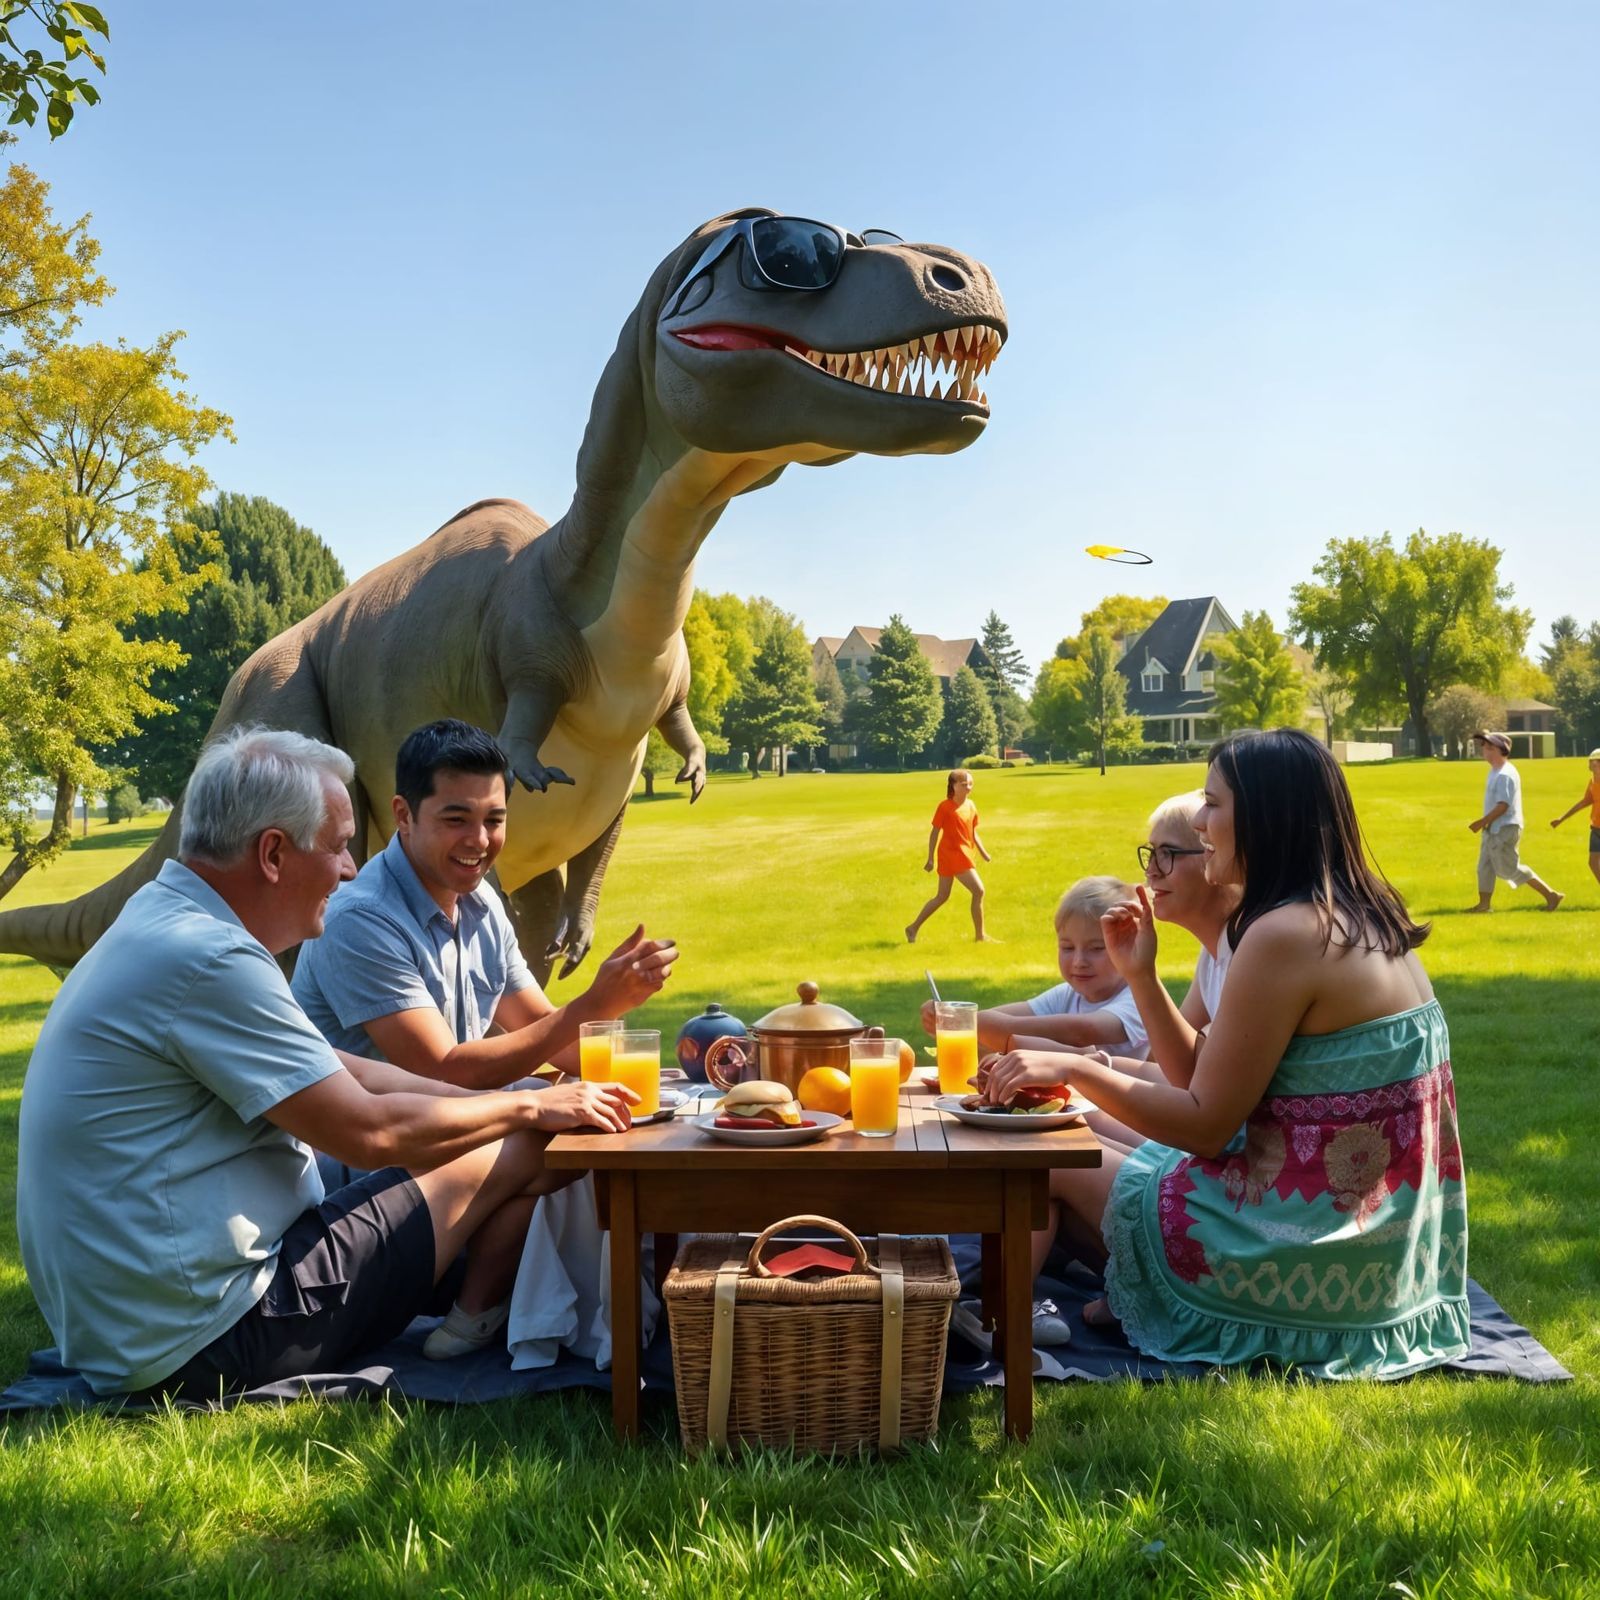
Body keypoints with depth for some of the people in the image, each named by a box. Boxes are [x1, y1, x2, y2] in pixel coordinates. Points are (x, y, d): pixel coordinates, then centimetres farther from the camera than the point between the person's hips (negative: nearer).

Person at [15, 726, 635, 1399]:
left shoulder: (164, 924, 9)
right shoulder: (206, 961, -23)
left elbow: (343, 1075, 12)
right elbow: (368, 1130, -20)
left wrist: (499, 1102, 7)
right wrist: (530, 1108, -6)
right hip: (203, 1341, -10)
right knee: (512, 1154, -1)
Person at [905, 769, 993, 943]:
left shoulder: (971, 806, 10)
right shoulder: (945, 806, -11)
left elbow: (973, 833, 17)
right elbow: (935, 832, -9)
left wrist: (983, 852, 5)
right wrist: (930, 859, -10)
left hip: (964, 855, 8)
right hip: (951, 854, -8)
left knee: (942, 897, 15)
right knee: (978, 890, -11)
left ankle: (913, 927, 24)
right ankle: (980, 935, -3)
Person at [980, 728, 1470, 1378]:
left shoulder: (1286, 934, -22)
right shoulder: (1363, 922, 8)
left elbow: (1205, 1126, -19)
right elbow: (1214, 1086, 9)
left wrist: (1074, 1068, -16)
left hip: (1317, 1259, -10)